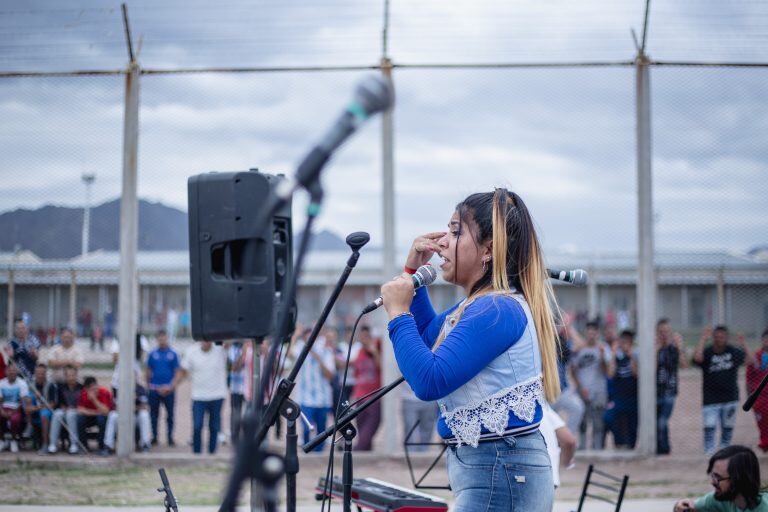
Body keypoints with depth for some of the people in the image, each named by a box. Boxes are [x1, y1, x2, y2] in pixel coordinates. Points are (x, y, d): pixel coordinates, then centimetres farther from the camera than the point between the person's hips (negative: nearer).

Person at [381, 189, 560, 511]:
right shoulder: (478, 305, 12)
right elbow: (430, 336, 32)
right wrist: (413, 271, 19)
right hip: (484, 468, 11)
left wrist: (398, 312, -15)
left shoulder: (496, 311, -20)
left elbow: (429, 382, -26)